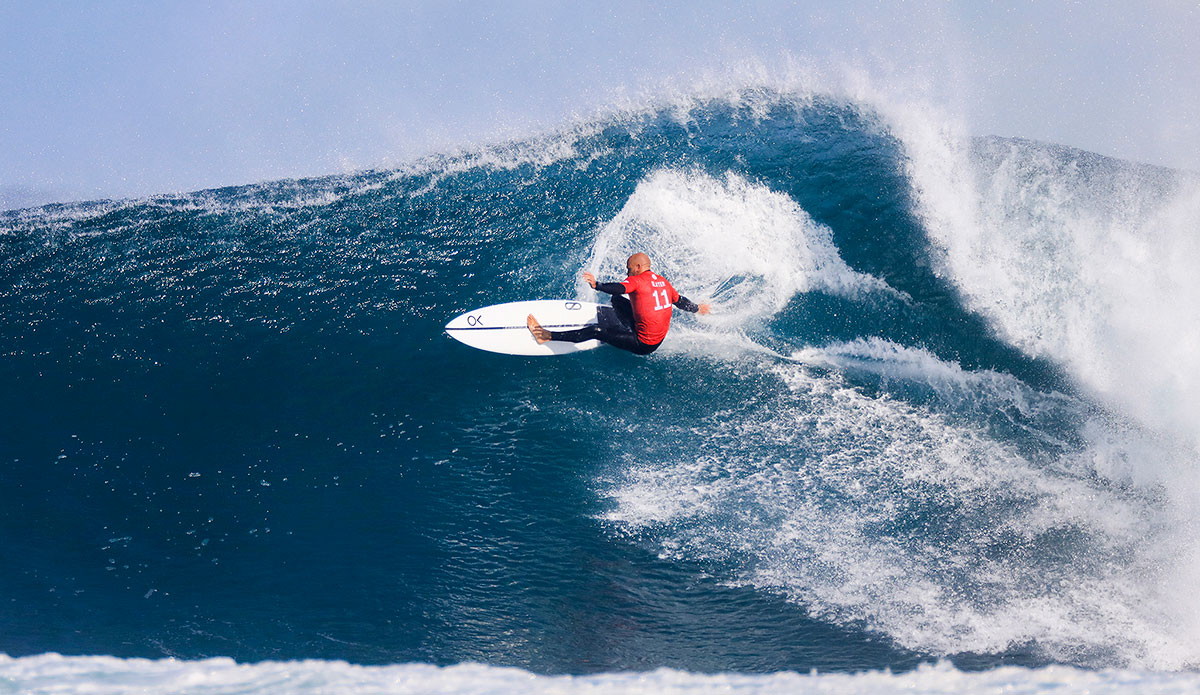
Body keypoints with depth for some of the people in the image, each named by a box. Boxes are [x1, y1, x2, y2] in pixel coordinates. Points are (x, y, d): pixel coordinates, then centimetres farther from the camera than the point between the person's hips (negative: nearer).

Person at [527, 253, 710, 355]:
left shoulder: (637, 281, -16)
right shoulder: (663, 282, 7)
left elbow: (619, 288, -37)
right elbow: (680, 301, 20)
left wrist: (597, 285, -49)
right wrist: (697, 309, 38)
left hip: (643, 345, -8)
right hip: (659, 340, 8)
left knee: (597, 331, -15)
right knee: (617, 300, 20)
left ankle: (547, 336, -17)